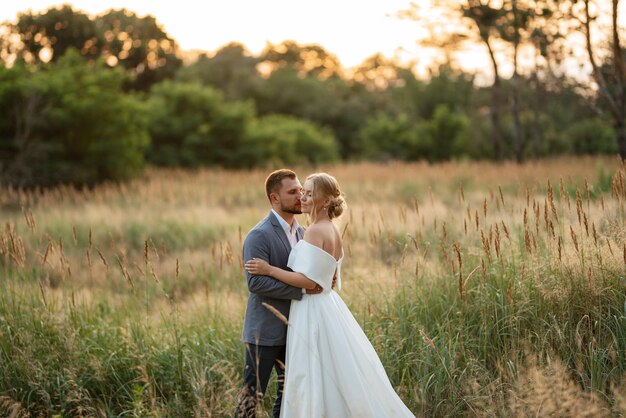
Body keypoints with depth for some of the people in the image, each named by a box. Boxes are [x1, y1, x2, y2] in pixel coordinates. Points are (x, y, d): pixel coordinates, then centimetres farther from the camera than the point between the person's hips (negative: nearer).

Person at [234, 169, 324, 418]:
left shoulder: (300, 232, 10)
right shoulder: (259, 236, -16)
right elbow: (255, 282, -25)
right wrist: (302, 289, -25)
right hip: (265, 331, -8)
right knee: (252, 393, 0)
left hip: (292, 329, 8)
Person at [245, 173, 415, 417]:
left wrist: (269, 270, -18)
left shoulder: (315, 231, -17)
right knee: (339, 380, 15)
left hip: (313, 313, -10)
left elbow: (310, 280, -22)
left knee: (312, 386, -2)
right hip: (328, 306, 10)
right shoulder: (332, 231, 11)